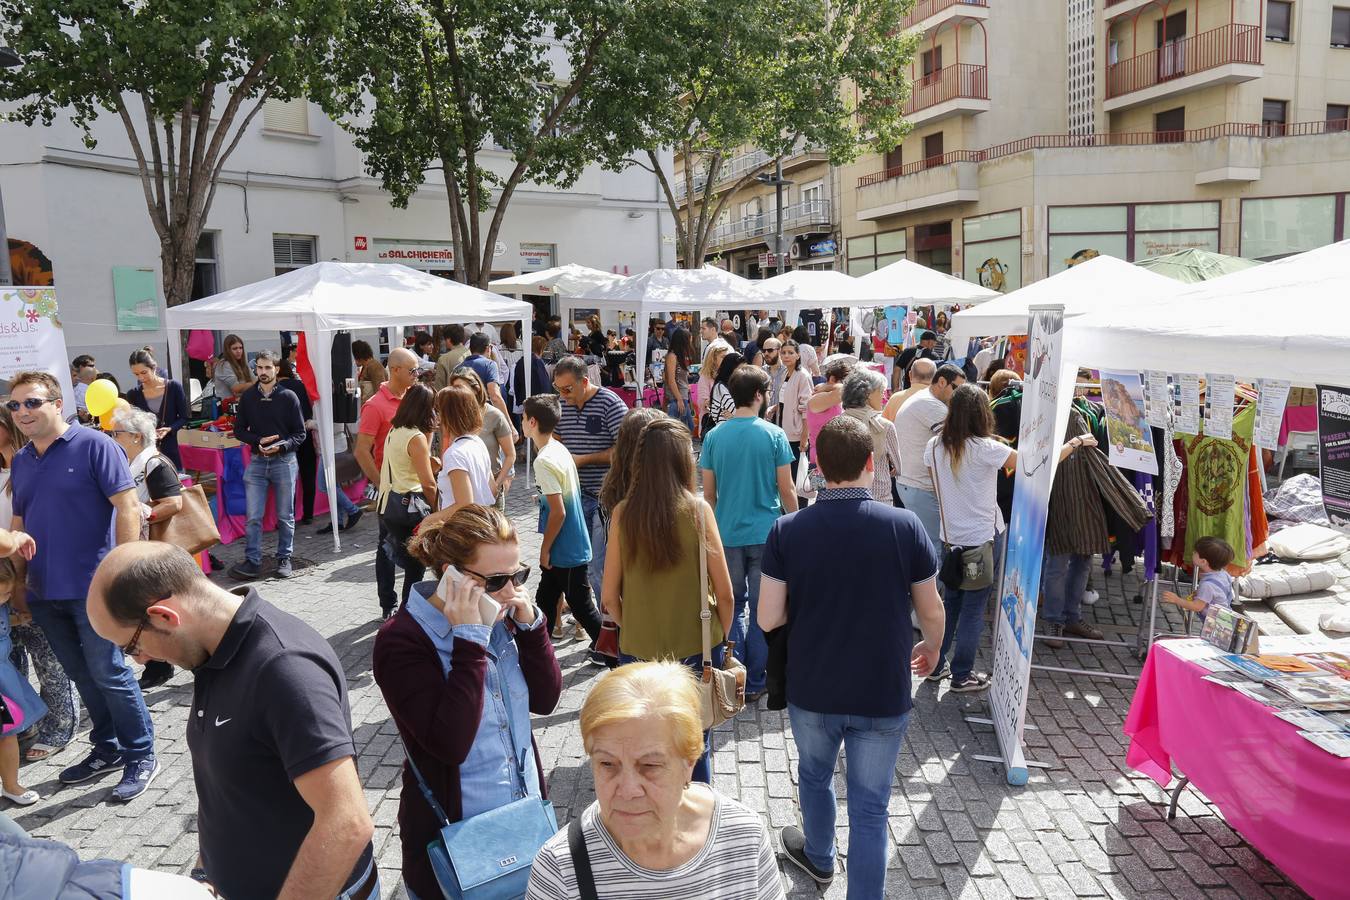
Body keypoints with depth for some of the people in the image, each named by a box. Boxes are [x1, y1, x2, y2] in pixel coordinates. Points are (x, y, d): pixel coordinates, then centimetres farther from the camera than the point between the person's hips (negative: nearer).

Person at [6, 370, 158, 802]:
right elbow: (19, 525, 18)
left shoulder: (93, 445, -9)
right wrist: (18, 582, 13)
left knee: (108, 674, -1)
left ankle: (141, 757, 12)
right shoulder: (21, 460, 12)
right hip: (44, 593, 6)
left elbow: (128, 507, -13)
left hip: (92, 589, -6)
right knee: (82, 676, 15)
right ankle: (107, 750, 29)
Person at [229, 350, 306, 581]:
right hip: (257, 461, 2)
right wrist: (258, 441, -9)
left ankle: (284, 559, 18)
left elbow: (300, 433, -1)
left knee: (285, 516, 7)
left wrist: (281, 446, -17)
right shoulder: (247, 397, 5)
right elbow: (239, 430, 9)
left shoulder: (288, 397, -1)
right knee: (253, 516, -2)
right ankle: (252, 561, 5)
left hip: (284, 460, -1)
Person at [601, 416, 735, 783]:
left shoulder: (623, 513, -8)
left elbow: (610, 598, -2)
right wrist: (718, 639, 9)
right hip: (696, 649, -1)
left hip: (638, 651, 1)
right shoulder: (698, 510, -12)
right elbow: (725, 594, -8)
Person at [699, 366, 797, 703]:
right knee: (762, 610, 8)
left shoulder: (714, 436, -1)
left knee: (733, 605, 16)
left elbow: (708, 493, 3)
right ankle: (754, 683, 15)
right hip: (765, 534, -2)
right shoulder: (773, 435, -8)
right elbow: (787, 490, -5)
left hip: (727, 534, 2)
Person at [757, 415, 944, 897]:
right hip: (883, 694, -1)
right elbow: (931, 611, -4)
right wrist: (931, 648, 17)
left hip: (812, 690, 2)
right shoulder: (904, 525, -15)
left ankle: (818, 856, 53)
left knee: (814, 775, 28)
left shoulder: (787, 530, -14)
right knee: (870, 807, 12)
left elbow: (768, 619, -12)